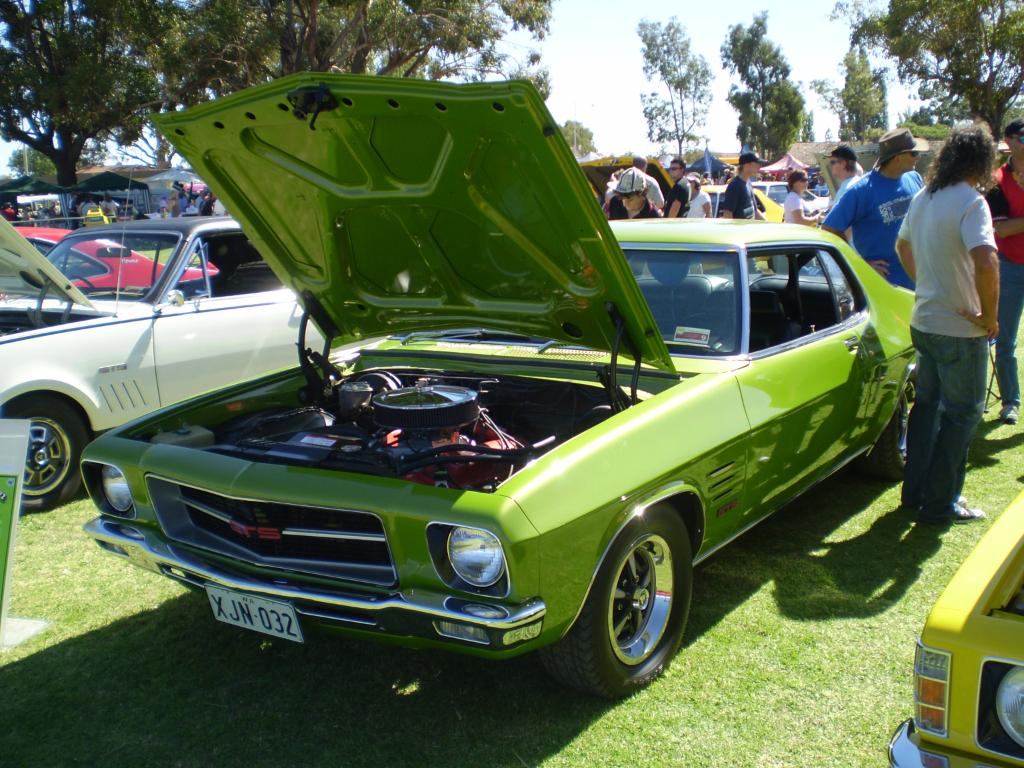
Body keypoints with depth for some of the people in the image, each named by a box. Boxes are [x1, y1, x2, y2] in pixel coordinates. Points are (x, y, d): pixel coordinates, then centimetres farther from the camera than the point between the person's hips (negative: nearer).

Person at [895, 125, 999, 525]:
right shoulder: (971, 202, -19)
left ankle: (915, 490, 27)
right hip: (960, 328, -8)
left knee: (927, 404, 18)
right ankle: (941, 504, 10)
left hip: (923, 322, 8)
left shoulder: (922, 198, 6)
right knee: (962, 413, 4)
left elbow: (902, 245, 23)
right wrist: (989, 316, -21)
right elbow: (986, 262, -33)